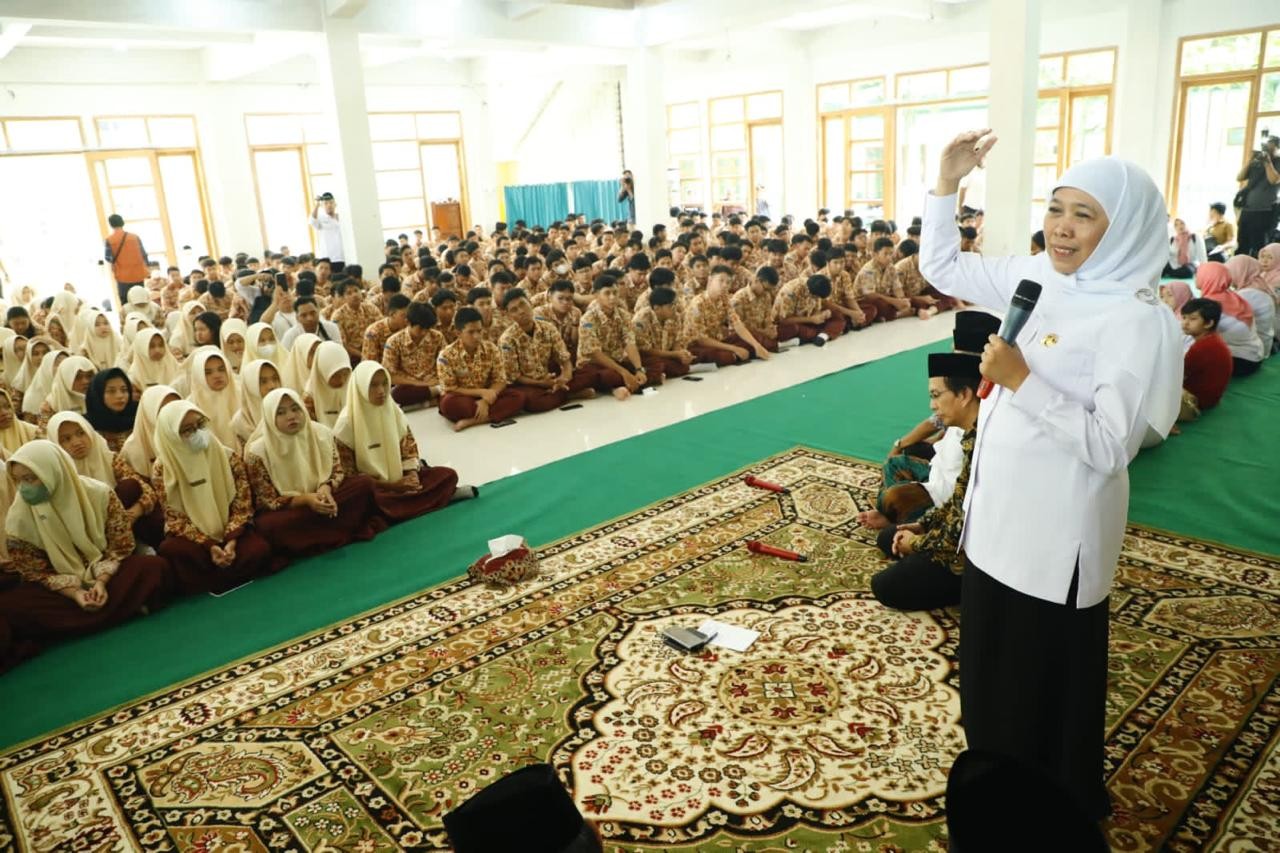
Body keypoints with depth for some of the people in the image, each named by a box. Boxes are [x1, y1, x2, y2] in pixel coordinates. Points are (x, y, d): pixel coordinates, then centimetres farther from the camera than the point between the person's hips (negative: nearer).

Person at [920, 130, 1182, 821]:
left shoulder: (1138, 321, -20)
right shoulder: (1036, 277, 1)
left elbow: (1109, 446, -24)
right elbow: (941, 268, 11)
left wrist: (1023, 381, -30)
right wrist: (947, 184, 0)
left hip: (1055, 531, -8)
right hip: (998, 513, 8)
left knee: (1046, 684, 11)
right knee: (990, 667, 23)